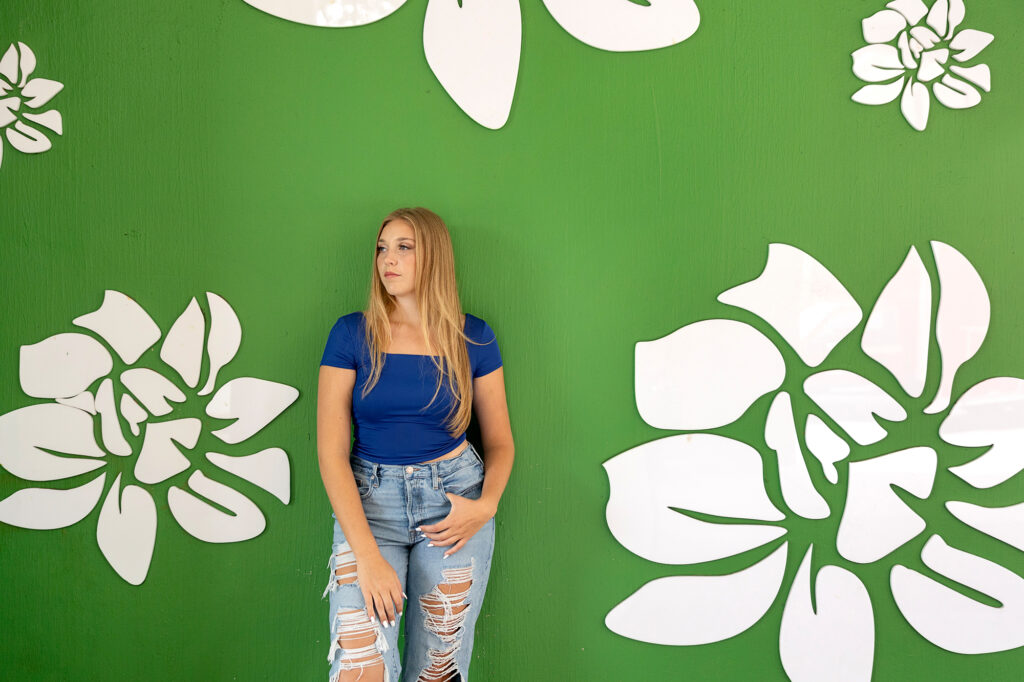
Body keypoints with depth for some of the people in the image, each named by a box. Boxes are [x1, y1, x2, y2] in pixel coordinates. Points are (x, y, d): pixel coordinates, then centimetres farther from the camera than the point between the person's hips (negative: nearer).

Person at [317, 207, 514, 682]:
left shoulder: (473, 338, 1)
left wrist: (487, 504, -11)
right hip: (369, 499, -1)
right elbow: (330, 451, -6)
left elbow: (499, 441, 10)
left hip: (453, 496, 1)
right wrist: (367, 554, -15)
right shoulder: (351, 334, -2)